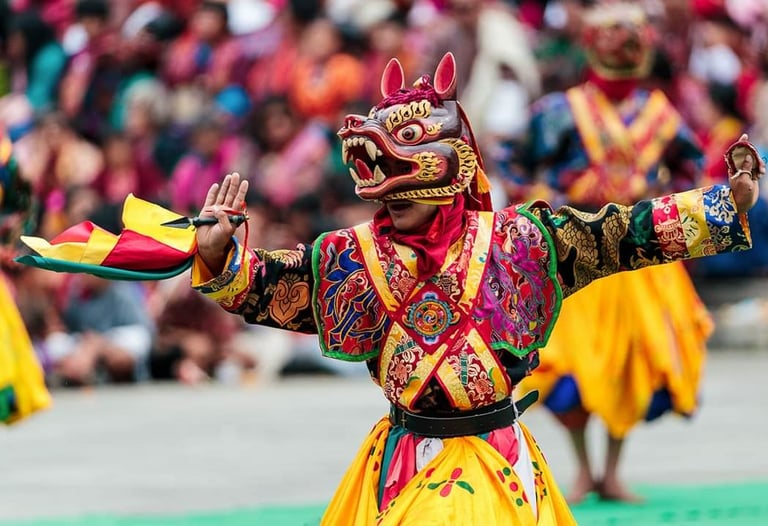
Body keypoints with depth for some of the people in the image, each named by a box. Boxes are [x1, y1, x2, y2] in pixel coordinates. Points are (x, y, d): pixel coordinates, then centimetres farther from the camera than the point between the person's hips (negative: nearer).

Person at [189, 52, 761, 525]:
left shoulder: (513, 239, -5)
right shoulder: (359, 256, -1)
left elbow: (618, 233, -6)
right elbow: (268, 284, -4)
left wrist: (728, 204, -14)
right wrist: (219, 254, -25)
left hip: (496, 462, -2)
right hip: (402, 459, 2)